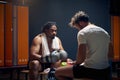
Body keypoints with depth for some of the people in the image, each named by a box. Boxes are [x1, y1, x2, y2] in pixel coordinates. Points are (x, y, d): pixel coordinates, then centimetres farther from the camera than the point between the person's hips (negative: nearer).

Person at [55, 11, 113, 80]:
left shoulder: (82, 32, -8)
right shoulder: (104, 32, 13)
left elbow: (81, 58, -16)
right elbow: (110, 55, 17)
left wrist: (76, 63, 4)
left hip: (91, 70, -7)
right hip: (106, 71, 7)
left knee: (58, 72, 6)